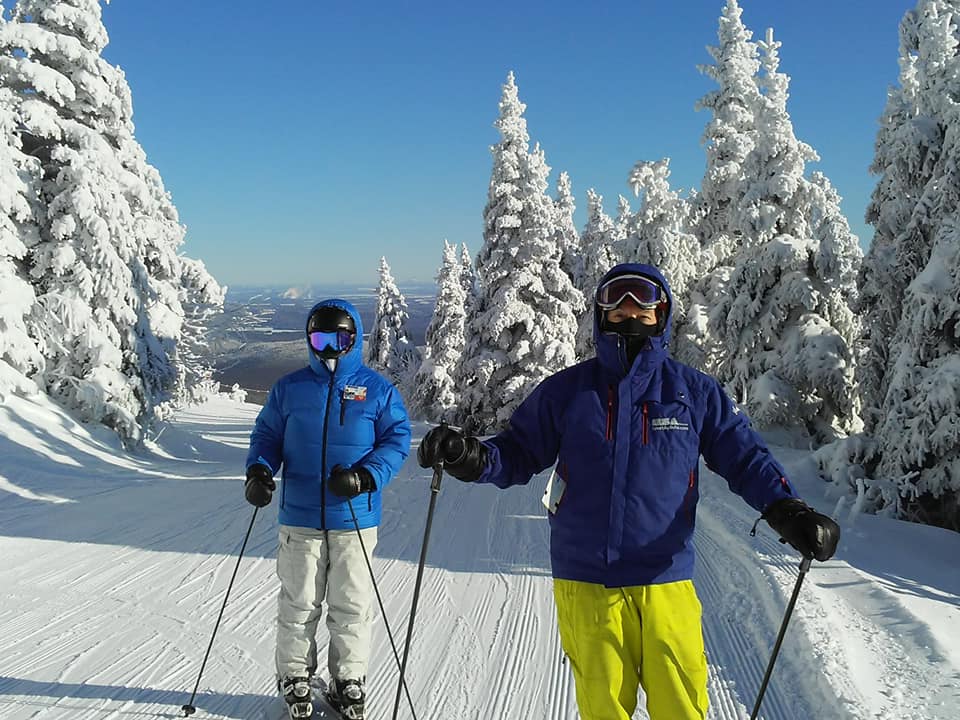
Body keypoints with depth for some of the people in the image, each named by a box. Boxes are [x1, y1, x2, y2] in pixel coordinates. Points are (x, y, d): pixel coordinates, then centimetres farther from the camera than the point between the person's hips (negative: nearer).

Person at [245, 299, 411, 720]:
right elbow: (267, 435, 13)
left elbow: (396, 441, -1)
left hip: (355, 519, -1)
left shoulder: (377, 390, 1)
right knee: (298, 603, 8)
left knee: (351, 605, 7)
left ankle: (348, 680, 22)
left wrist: (364, 477, -17)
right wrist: (258, 470, -8)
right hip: (300, 518, 1)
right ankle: (295, 678, 24)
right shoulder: (289, 388, 6)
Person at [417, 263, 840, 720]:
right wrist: (473, 459, -13)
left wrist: (785, 509, -11)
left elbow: (744, 456, 5)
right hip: (585, 583, 0)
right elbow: (519, 454, 7)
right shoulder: (566, 391, 2)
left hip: (666, 582, 0)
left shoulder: (695, 391, 3)